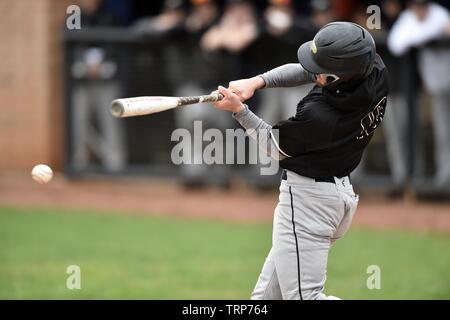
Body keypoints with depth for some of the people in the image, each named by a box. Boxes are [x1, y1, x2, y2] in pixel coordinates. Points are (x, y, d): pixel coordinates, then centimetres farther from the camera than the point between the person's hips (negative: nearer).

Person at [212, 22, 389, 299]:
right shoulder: (376, 70, -11)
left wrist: (239, 110, -2)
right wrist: (258, 81, -7)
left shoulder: (318, 116, -31)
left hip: (308, 198, -10)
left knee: (304, 296, -7)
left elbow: (276, 147, -8)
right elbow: (302, 71, 5)